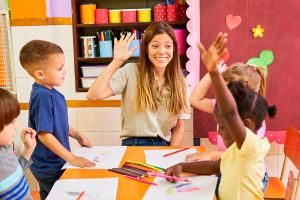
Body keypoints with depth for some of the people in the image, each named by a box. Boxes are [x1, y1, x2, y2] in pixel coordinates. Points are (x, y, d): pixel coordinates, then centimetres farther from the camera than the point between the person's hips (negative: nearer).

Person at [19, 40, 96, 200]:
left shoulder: (51, 92, 1)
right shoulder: (42, 97, -27)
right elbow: (44, 134, -29)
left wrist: (77, 135, 18)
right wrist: (72, 158, -24)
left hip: (54, 163, 9)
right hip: (49, 169, -9)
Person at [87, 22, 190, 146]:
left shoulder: (180, 83, 8)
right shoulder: (131, 72, -1)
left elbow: (179, 128, 10)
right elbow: (93, 95, -13)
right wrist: (117, 61, -11)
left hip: (165, 146, 3)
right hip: (133, 143, -3)